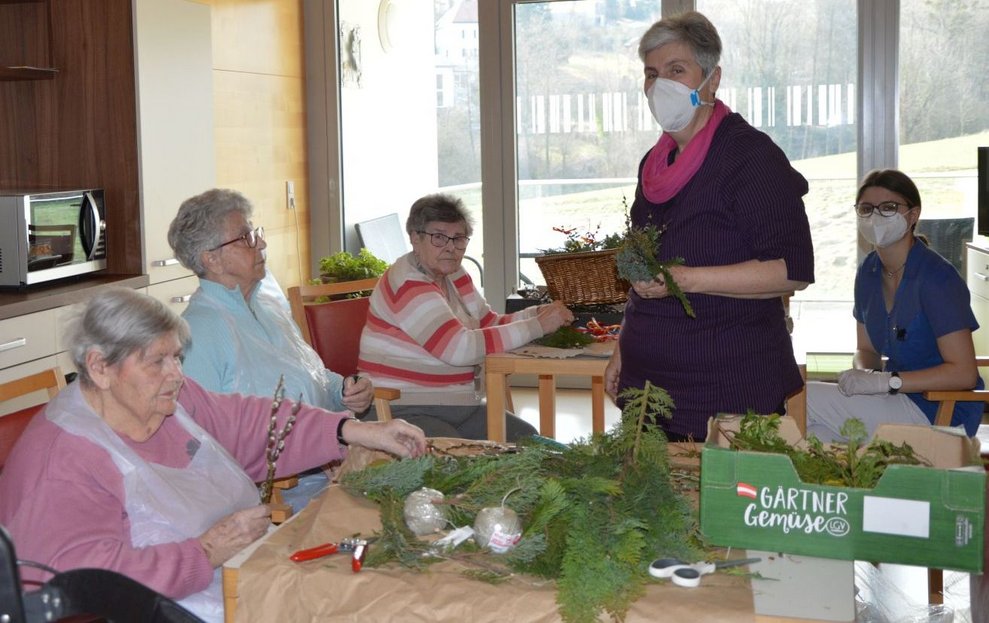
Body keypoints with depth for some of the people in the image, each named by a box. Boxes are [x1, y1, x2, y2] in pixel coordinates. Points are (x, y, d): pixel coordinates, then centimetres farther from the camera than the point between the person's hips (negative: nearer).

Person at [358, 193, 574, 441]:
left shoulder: (453, 275, 11)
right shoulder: (406, 283, -18)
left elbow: (490, 324, 15)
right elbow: (458, 348, -27)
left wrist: (538, 313, -5)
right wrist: (538, 326, -23)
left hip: (460, 408, 9)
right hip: (404, 412, -9)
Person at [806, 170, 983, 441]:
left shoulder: (936, 278, -18)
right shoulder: (869, 271, 7)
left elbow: (964, 373, -20)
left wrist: (886, 381, -24)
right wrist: (864, 374, -10)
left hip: (941, 412, -7)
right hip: (900, 400, 7)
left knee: (807, 399, -17)